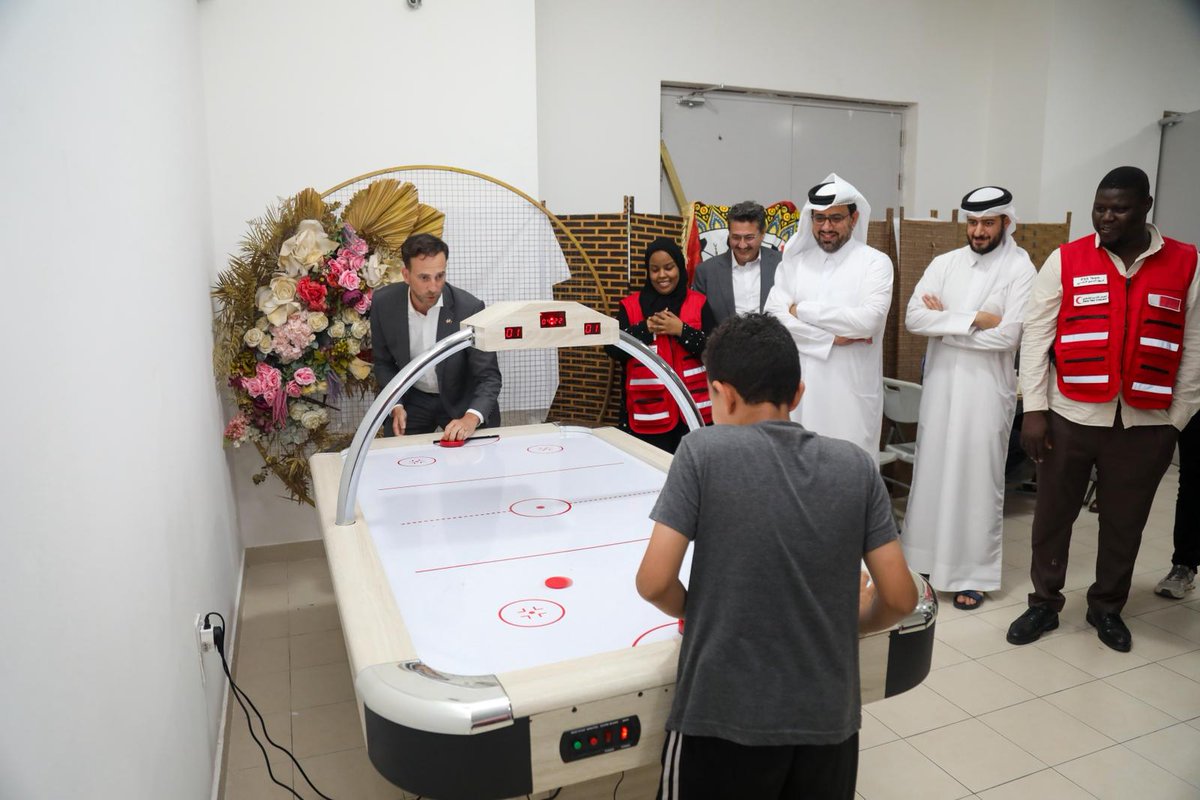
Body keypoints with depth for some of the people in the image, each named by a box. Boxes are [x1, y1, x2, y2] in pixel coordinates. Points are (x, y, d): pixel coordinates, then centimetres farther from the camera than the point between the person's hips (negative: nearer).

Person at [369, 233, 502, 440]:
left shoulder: (469, 308, -24)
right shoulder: (383, 303, -15)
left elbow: (488, 376, -24)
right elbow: (383, 362, 0)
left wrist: (471, 418, -42)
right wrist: (396, 405, -16)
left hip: (462, 402, -2)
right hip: (411, 399, 2)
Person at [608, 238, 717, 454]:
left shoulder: (699, 303, 6)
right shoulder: (631, 306, 6)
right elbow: (614, 350, -2)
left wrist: (681, 330, -13)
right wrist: (646, 327, -12)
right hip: (648, 410, 0)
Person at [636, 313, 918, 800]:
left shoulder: (704, 451, -12)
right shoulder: (857, 466, -2)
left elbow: (654, 583, -14)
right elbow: (900, 598, -1)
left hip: (723, 719, -3)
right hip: (829, 720, 4)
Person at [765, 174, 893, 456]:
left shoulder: (875, 262, 0)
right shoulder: (794, 262, 8)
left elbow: (868, 320, -15)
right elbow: (773, 317, -4)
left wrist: (801, 310, -8)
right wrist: (832, 339, -12)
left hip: (852, 393, -2)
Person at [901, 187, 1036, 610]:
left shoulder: (1021, 270, -7)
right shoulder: (945, 263, 5)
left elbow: (1007, 336, -18)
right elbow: (913, 317, -6)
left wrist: (944, 322, -10)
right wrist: (973, 319, -15)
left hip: (987, 390, -4)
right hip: (940, 383, 4)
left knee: (978, 479, 4)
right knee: (932, 472, 11)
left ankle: (973, 573, 17)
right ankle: (927, 559, 26)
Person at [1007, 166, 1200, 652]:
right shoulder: (1065, 261, -2)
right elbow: (1035, 337, -3)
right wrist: (1034, 410, -8)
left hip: (1146, 422, 1)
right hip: (1070, 415, -1)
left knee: (1125, 521, 13)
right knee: (1053, 513, 9)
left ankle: (1106, 608, 33)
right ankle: (1044, 604, 27)